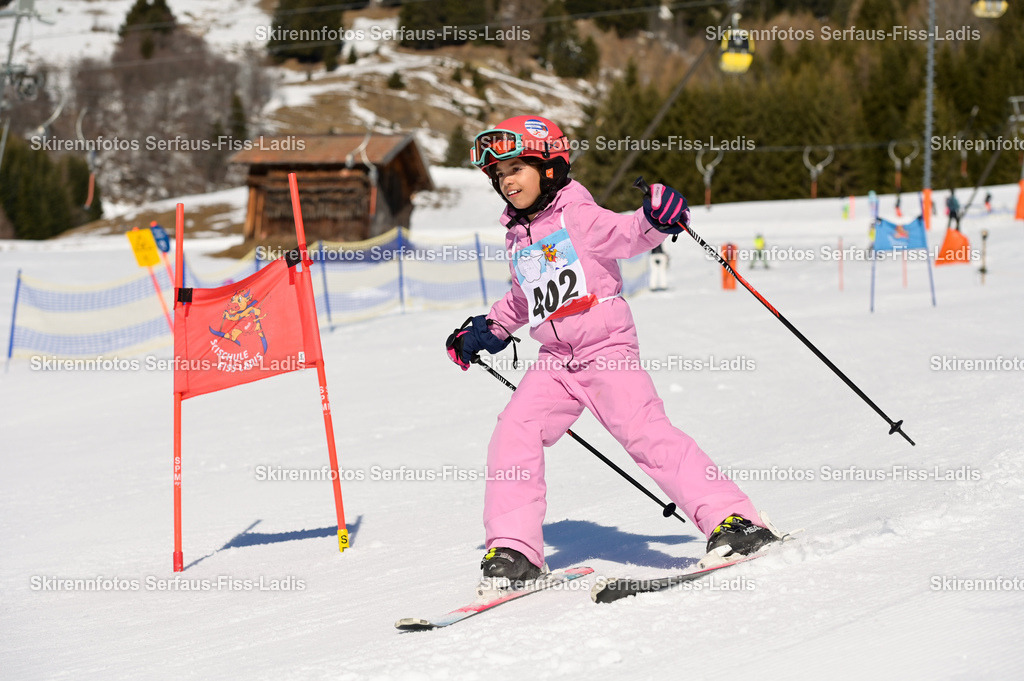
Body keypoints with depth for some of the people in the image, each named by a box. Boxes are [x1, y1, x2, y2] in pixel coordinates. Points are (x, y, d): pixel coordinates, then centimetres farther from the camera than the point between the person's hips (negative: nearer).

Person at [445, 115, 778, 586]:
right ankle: (514, 549, -3)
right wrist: (487, 331, 37)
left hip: (607, 351, -7)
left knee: (645, 432, -20)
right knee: (512, 437, -9)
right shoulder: (518, 238, 18)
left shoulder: (577, 216, -3)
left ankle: (730, 519, -17)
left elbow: (628, 234, -19)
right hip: (555, 363, 7)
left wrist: (656, 219, -39)